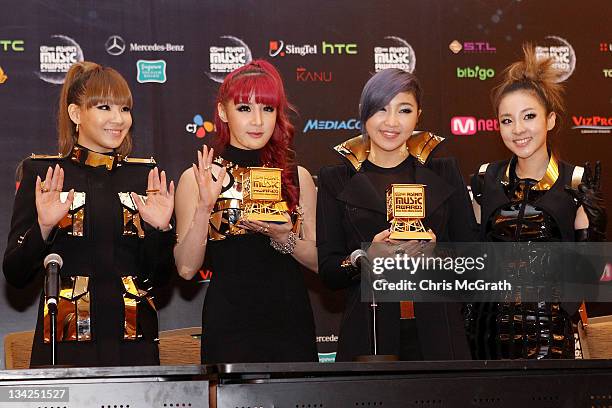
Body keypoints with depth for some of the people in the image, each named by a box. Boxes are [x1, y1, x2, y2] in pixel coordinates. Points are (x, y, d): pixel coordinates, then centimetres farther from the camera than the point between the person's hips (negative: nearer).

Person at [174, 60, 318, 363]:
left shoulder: (297, 177, 6)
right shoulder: (197, 178, -1)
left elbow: (320, 261, 5)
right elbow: (186, 268, -7)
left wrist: (284, 237, -12)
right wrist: (204, 208, -18)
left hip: (292, 323, 3)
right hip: (228, 324, -2)